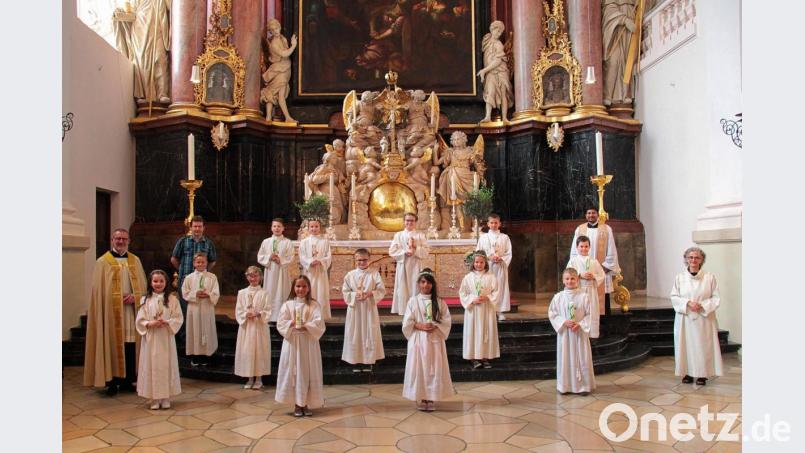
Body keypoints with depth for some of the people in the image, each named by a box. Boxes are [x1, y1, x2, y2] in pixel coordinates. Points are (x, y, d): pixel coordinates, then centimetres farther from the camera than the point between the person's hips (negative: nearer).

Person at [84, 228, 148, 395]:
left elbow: (142, 284, 10)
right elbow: (98, 289, -2)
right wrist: (118, 299, -12)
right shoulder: (103, 262, 1)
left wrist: (135, 296, -8)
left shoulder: (135, 261, 11)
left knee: (130, 345, 4)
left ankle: (127, 380, 14)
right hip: (111, 311, -3)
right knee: (113, 345, -1)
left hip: (131, 310, 3)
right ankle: (112, 382, 7)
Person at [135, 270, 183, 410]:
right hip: (150, 338, 1)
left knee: (166, 366, 4)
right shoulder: (145, 300, 3)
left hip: (166, 338, -1)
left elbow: (179, 318, -2)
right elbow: (140, 320, 1)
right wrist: (150, 324, -16)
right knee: (152, 367, 4)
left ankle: (166, 398, 15)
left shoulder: (172, 299, 0)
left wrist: (167, 322, -18)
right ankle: (154, 399, 14)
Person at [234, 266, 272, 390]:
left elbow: (268, 311, -4)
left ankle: (258, 378, 14)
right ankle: (250, 378, 19)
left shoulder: (263, 293, -2)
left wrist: (258, 314, -20)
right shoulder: (242, 293, 5)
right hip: (246, 326, 2)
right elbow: (238, 311, 3)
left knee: (259, 350, 1)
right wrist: (246, 315, -15)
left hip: (260, 326, -2)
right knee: (246, 351, 5)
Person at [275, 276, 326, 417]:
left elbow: (318, 324, -9)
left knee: (308, 372, 2)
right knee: (293, 372, 1)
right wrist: (291, 323, -19)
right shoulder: (288, 305, 4)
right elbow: (281, 323, -2)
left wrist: (306, 326, -23)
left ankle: (305, 404, 14)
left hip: (309, 342, 0)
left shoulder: (314, 305, 1)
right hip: (292, 342, 1)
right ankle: (297, 404, 12)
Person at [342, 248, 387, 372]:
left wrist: (370, 294, -18)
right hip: (354, 308, 1)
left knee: (370, 333, 3)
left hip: (370, 308, 0)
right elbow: (345, 292, 1)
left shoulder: (374, 273, 0)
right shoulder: (350, 275, 2)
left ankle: (368, 361, 15)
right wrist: (355, 295, -15)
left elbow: (381, 290, -3)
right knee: (355, 334, 3)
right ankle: (356, 361, 14)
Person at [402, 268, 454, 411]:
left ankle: (431, 399, 11)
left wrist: (435, 326, -15)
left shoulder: (439, 302, 3)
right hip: (418, 339, -1)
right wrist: (420, 326, -15)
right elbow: (407, 323, -2)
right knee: (419, 369, 0)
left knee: (434, 369, 1)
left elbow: (446, 321, 1)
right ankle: (421, 399, 10)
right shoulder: (413, 301, 0)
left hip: (435, 340, 1)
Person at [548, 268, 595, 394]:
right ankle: (565, 386, 17)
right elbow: (552, 314, 0)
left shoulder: (583, 296, -6)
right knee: (565, 359, 7)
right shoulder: (558, 297, -3)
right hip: (564, 332, 1)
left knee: (582, 359, 5)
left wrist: (580, 324, -15)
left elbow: (589, 314, -3)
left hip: (580, 332, -1)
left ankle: (583, 385, 18)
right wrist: (564, 322, -13)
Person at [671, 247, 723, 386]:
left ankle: (702, 374, 12)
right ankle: (687, 372, 14)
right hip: (685, 318, 1)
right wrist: (688, 303, -14)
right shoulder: (680, 277, 2)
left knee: (703, 345, 1)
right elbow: (674, 297, 3)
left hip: (704, 319, -1)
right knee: (686, 345, 3)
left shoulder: (709, 277, -1)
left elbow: (716, 298, 0)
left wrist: (702, 305, -15)